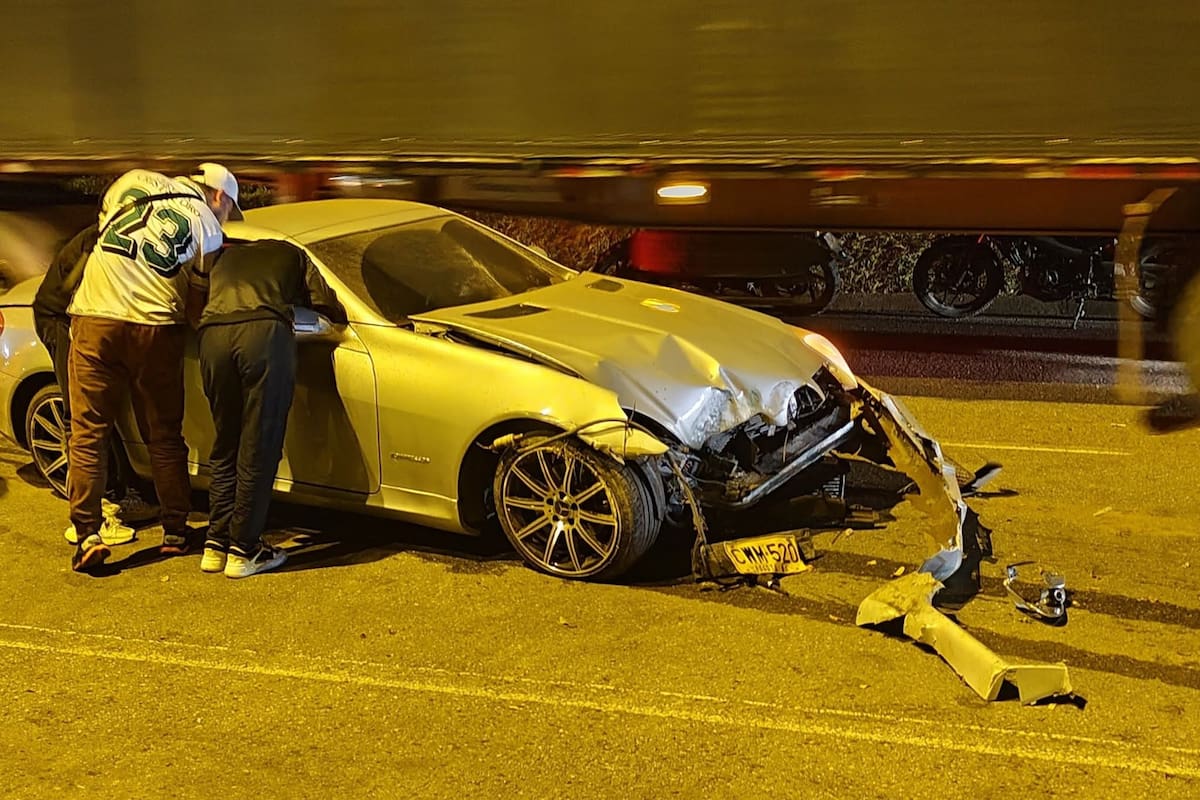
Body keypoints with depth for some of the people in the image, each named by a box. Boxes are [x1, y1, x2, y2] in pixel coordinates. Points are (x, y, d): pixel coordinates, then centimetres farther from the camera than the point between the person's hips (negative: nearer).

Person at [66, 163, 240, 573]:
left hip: (95, 319, 1)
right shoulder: (207, 226, 7)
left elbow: (104, 218, 30)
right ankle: (175, 531, 20)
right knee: (164, 436, 13)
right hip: (155, 327, -1)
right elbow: (200, 297, 7)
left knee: (88, 433, 5)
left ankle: (88, 535, -2)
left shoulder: (134, 181, 13)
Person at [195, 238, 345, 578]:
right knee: (258, 449, 1)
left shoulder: (224, 256, 39)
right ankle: (243, 550, 3)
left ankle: (216, 544, 16)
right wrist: (345, 318, 41)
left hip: (212, 334, 4)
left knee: (225, 447, 16)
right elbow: (326, 303, 21)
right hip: (265, 331, -3)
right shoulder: (292, 255, 31)